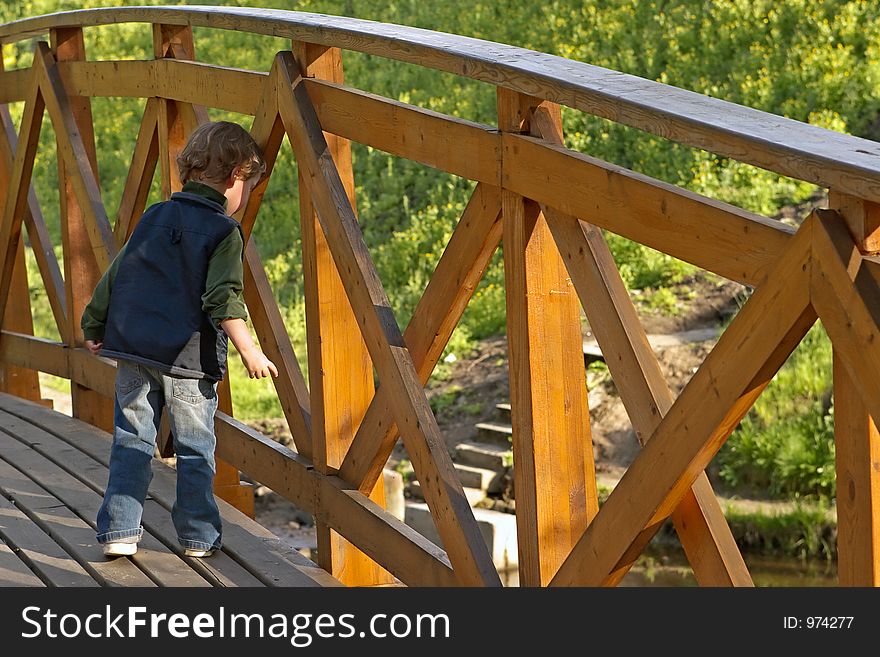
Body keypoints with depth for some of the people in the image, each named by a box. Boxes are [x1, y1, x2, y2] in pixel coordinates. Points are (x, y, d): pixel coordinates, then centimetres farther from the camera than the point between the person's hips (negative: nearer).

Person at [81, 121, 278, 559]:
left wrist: (94, 327, 23)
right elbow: (223, 299, -17)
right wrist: (248, 350, -16)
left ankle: (118, 532, 7)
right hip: (187, 358, -5)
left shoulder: (153, 217, 11)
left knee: (132, 443, 10)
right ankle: (198, 536, 12)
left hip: (132, 349, 5)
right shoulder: (224, 232, -7)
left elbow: (114, 276, 14)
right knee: (195, 449, 7)